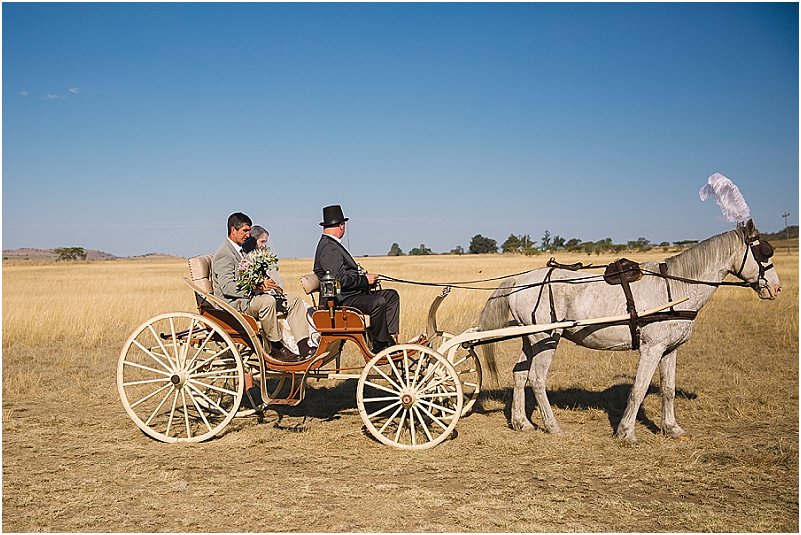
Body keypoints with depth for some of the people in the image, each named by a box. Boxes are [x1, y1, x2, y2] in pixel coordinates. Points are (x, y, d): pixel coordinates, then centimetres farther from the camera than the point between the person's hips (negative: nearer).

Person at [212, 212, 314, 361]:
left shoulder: (240, 251, 21)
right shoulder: (224, 254, -11)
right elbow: (227, 287, -23)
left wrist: (266, 285, 4)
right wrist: (257, 287, -31)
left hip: (247, 297, 10)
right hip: (233, 304, -10)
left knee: (294, 300, -2)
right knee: (267, 301, -38)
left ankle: (304, 348, -13)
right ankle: (276, 348, -23)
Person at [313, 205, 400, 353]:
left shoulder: (333, 245, 19)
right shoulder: (328, 249, -16)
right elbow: (341, 280, -24)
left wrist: (362, 276, 6)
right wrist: (365, 280, -14)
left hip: (351, 293, 12)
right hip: (342, 299, -12)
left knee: (392, 296, 8)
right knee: (378, 302, -31)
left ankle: (389, 338, -1)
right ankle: (379, 346, -18)